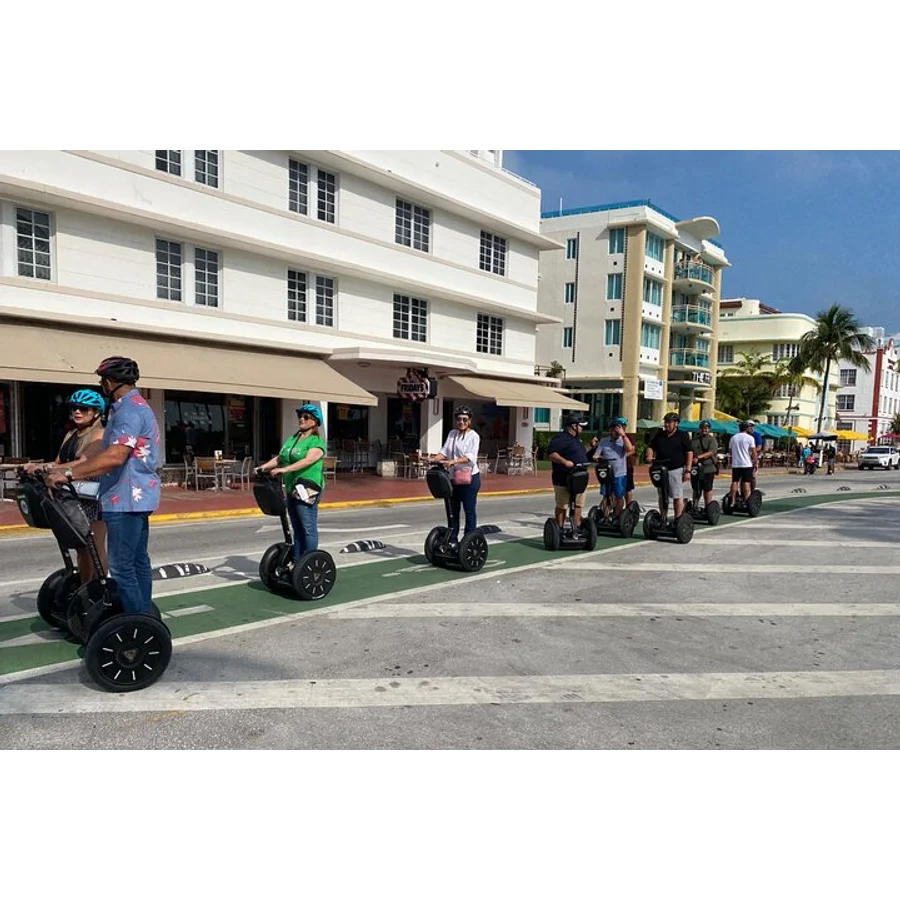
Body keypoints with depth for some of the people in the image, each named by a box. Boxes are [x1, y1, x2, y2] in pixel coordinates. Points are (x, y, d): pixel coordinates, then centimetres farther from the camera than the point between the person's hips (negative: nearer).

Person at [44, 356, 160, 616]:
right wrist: (68, 466, 14)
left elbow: (115, 457, -28)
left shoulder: (130, 410, -16)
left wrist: (69, 474, -26)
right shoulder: (134, 407, 18)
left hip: (127, 499, -11)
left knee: (121, 568, -6)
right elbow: (109, 452, 19)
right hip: (136, 497, 11)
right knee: (138, 562, 14)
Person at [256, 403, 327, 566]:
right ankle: (296, 563, 19)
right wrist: (264, 466, -2)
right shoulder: (292, 439, 18)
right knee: (297, 528, 13)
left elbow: (308, 460, -22)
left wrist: (285, 469, -32)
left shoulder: (317, 442, -6)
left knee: (308, 528, -6)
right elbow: (279, 458, 16)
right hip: (291, 489, 8)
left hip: (307, 488, -8)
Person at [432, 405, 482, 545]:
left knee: (469, 510, -1)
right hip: (453, 477, 6)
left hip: (469, 477, -6)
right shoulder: (451, 433, 11)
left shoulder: (473, 436, -7)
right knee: (453, 510, 13)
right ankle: (452, 539, 23)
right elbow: (444, 451, 3)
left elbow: (471, 456, -21)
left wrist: (453, 461, -35)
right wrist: (435, 459, -18)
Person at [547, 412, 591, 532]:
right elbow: (551, 454, -24)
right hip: (564, 480, -9)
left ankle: (577, 527, 22)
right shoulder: (561, 438, -13)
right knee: (562, 506, -1)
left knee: (578, 505, 13)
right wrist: (564, 461, -33)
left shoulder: (577, 439, 18)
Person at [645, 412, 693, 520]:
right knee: (662, 496, 11)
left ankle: (678, 519, 1)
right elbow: (651, 447, 17)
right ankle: (662, 518, 20)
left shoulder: (683, 435, -2)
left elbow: (689, 453, -5)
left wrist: (688, 471, -11)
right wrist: (650, 456, -7)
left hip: (676, 470, -5)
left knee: (677, 496, -3)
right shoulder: (659, 435, 12)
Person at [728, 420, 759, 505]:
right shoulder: (750, 438, -6)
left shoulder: (733, 437, 8)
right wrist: (755, 463, 0)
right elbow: (754, 452, -9)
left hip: (735, 464, 4)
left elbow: (730, 450, 15)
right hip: (747, 464, -4)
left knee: (734, 482, 6)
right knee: (746, 482, -2)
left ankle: (732, 502, 6)